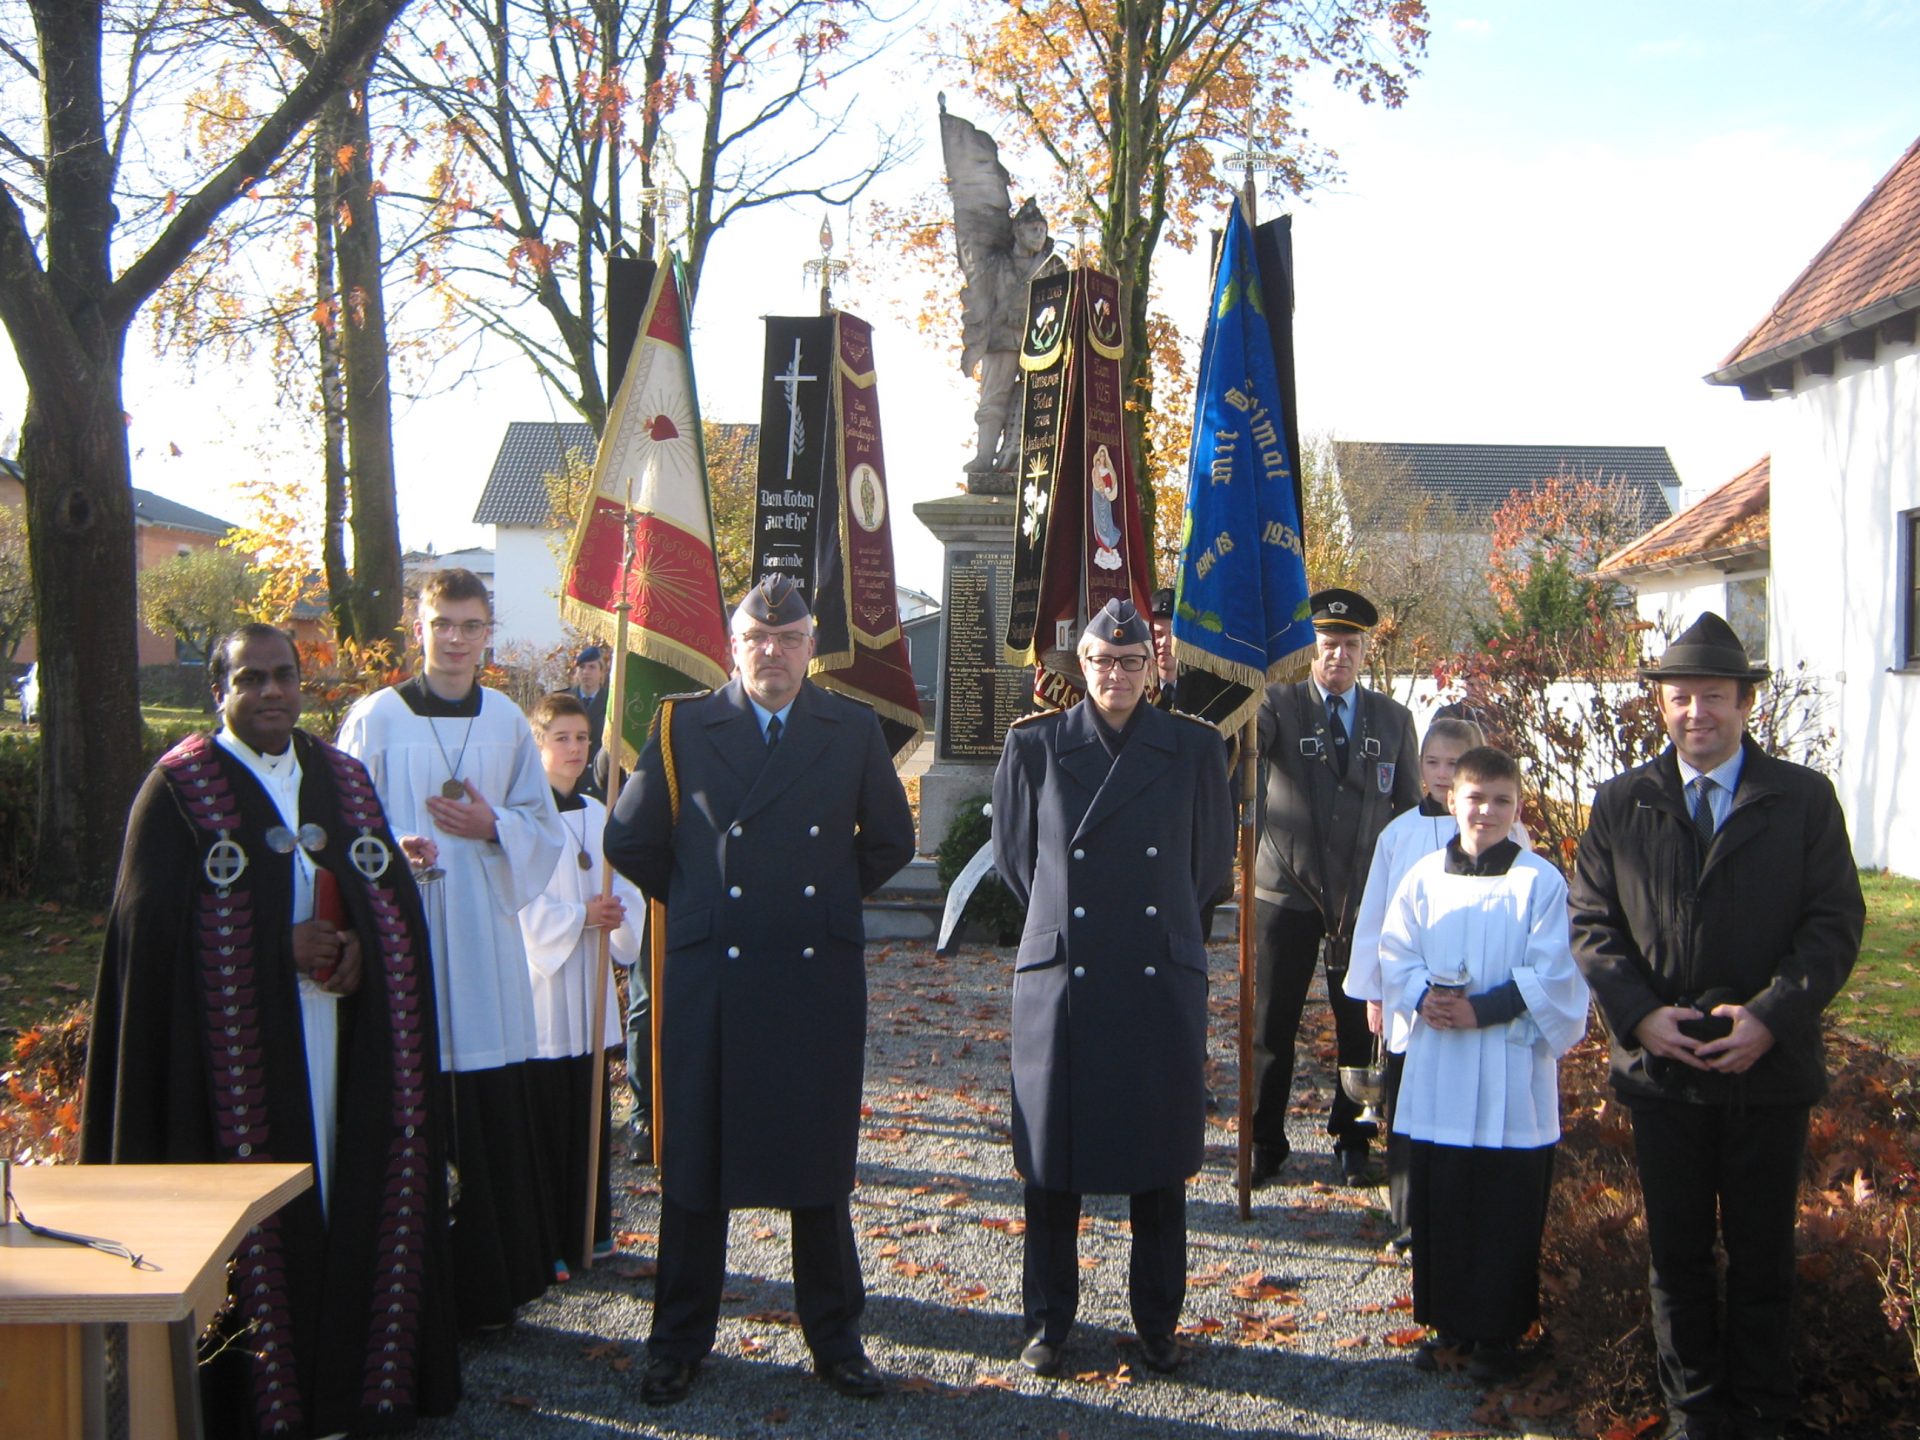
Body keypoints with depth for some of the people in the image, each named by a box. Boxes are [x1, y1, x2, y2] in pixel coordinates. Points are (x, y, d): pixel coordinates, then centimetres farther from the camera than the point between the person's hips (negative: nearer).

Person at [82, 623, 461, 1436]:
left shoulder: (341, 778, 15)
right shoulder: (180, 785, 1)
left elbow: (395, 890, 11)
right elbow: (154, 916, -8)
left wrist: (355, 947, -9)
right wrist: (281, 947, -13)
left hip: (345, 1038, 4)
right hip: (239, 1038, -4)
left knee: (356, 1196, 4)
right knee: (259, 1214, -4)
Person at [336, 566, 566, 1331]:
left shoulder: (507, 720, 10)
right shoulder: (375, 717, 0)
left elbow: (545, 828, 14)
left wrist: (492, 827, -6)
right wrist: (395, 847, -19)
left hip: (485, 938, 3)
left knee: (496, 1116, 5)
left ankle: (491, 1286, 19)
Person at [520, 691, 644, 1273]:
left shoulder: (598, 815, 12)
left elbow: (626, 892, 11)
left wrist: (617, 918, -9)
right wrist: (581, 916, -16)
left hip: (590, 986, 6)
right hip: (539, 985, -6)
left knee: (590, 1114, 12)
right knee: (545, 1119, -2)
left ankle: (588, 1232, 23)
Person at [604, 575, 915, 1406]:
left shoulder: (852, 731, 6)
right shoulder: (684, 728, 2)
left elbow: (891, 841, 15)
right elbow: (629, 841, 7)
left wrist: (834, 898, 9)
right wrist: (695, 901, 7)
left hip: (820, 977, 1)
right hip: (709, 976, 0)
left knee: (821, 1160, 9)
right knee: (695, 1159, 7)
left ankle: (835, 1338, 23)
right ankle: (679, 1343, 22)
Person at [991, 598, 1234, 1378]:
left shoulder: (1194, 747, 1)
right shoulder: (1035, 744, 0)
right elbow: (1013, 855, 12)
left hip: (1162, 982, 1)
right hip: (1061, 980, 0)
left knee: (1160, 1161, 9)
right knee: (1051, 1161, 7)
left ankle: (1157, 1322, 24)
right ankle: (1048, 1320, 23)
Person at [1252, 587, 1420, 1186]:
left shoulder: (1393, 719, 6)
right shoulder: (1279, 705, -3)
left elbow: (1411, 808, 11)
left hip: (1366, 896, 2)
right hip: (1287, 891, -2)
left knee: (1362, 1028, 9)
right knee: (1272, 1026, 7)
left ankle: (1353, 1141, 28)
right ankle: (1265, 1143, 23)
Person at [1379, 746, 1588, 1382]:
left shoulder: (1540, 881, -4)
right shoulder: (1424, 876, 5)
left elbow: (1551, 977, -7)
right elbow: (1396, 955, 7)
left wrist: (1482, 1011, -17)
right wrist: (1422, 998, -12)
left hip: (1511, 1075, -3)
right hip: (1436, 1072, 3)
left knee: (1506, 1207, 5)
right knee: (1438, 1204, 10)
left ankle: (1498, 1333, 20)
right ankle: (1449, 1323, 26)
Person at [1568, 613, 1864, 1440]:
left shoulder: (1804, 798, 0)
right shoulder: (1620, 805, 4)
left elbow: (1835, 923, -4)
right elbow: (1592, 924, 3)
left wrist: (1770, 1017, -16)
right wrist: (1640, 1013, -12)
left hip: (1770, 1068, -1)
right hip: (1662, 1065, 1)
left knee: (1762, 1255, 10)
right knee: (1676, 1254, 11)